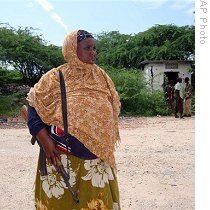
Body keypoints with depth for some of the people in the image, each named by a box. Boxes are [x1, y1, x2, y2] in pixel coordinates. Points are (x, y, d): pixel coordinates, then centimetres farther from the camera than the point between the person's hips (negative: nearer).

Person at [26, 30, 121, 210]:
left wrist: (105, 145, 10)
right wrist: (45, 140, -13)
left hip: (97, 158, 4)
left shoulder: (101, 77, 8)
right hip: (63, 157, -3)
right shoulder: (56, 77, -4)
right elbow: (34, 107, -2)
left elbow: (112, 109, 15)